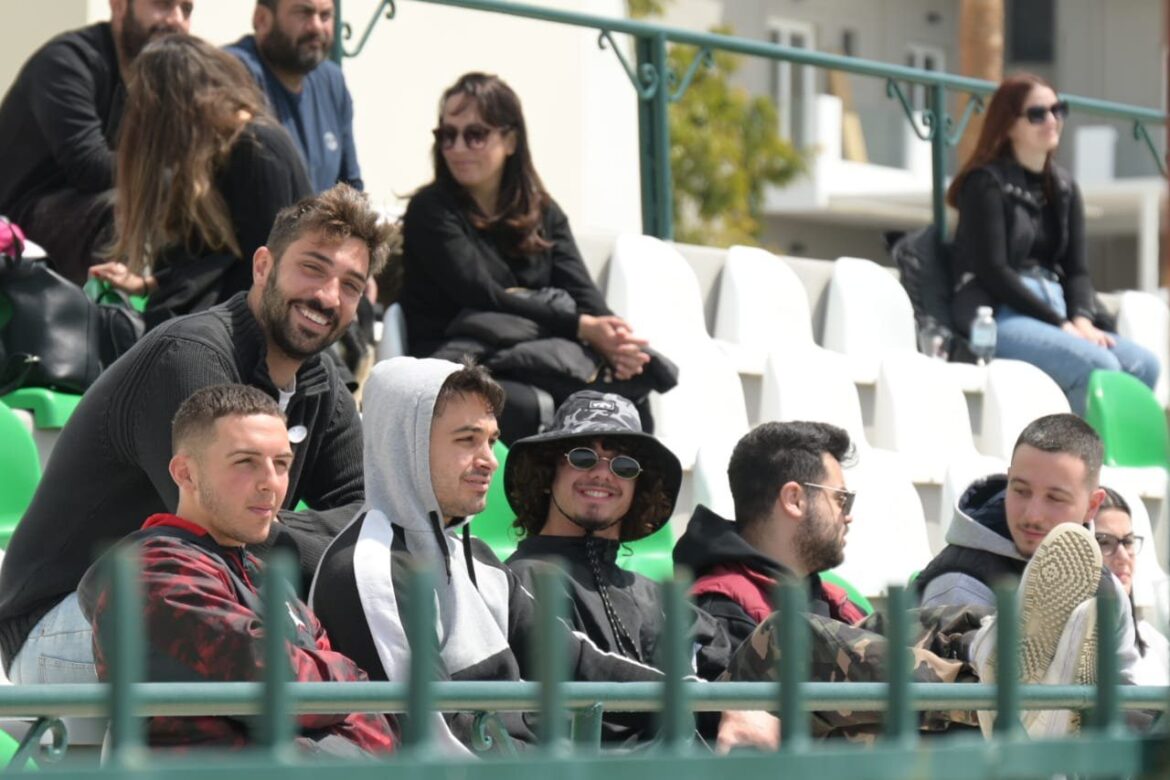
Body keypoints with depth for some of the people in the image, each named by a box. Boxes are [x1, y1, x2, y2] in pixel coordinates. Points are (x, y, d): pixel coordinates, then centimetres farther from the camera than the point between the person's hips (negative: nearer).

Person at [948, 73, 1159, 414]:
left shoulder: (1064, 188, 19)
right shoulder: (986, 184, -2)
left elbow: (1076, 268, 14)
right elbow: (992, 271, -11)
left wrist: (1082, 319, -9)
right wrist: (1061, 325, -15)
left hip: (1055, 310, 7)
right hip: (998, 316, -7)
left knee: (1142, 364, -19)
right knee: (1099, 368, -30)